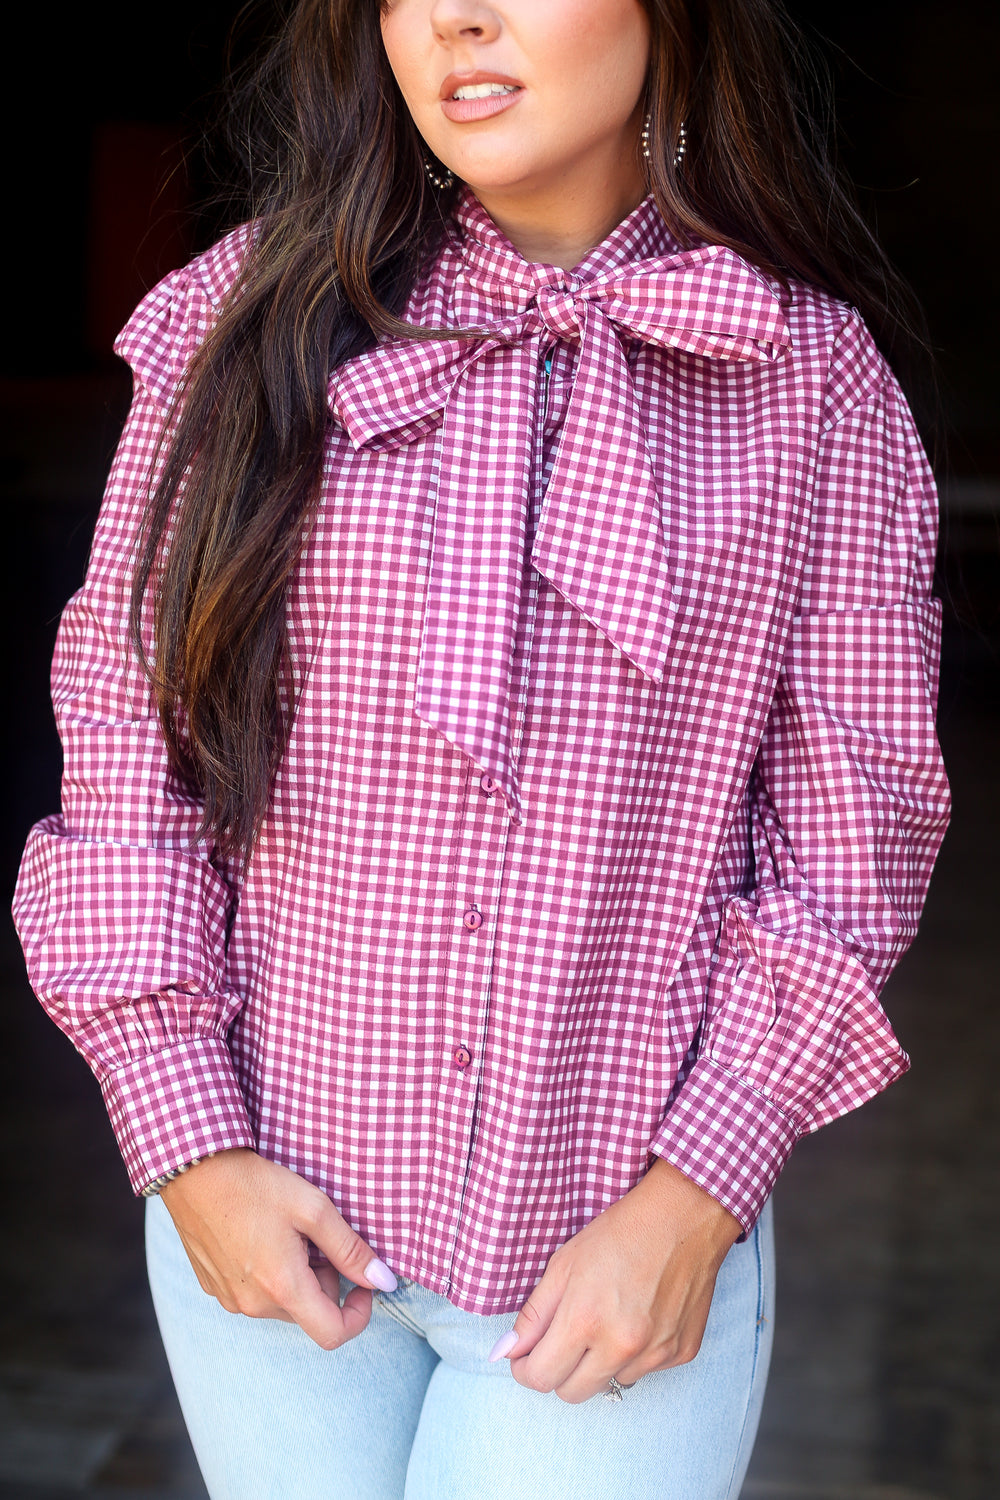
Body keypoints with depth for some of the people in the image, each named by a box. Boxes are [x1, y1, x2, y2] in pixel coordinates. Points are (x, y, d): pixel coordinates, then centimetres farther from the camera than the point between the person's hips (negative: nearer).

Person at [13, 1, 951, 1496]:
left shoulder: (811, 377, -5)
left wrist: (693, 1202, -10)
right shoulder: (255, 316, -2)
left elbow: (850, 832, -3)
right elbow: (126, 734, -1)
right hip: (270, 1207, 2)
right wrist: (189, 1141, -7)